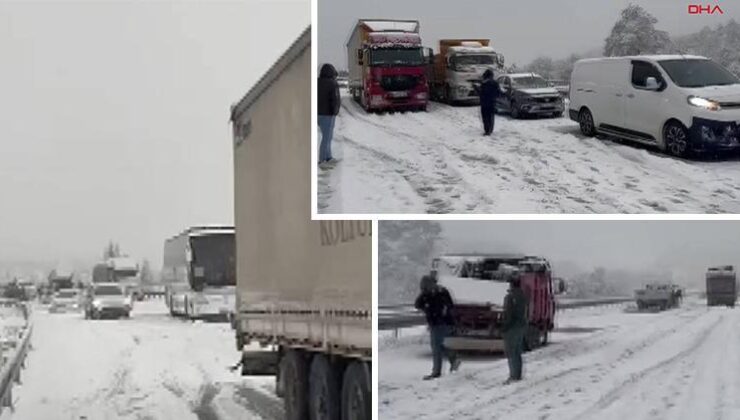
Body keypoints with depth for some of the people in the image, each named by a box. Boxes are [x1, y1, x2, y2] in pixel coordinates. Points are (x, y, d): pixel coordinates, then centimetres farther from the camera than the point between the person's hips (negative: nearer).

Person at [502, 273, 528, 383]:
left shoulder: (510, 297, -16)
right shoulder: (523, 296, 8)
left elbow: (508, 314, -19)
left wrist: (504, 327, -14)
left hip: (512, 327, -8)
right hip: (522, 326, 8)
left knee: (510, 352, -5)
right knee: (517, 353, 15)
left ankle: (513, 376, -8)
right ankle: (518, 375, 19)